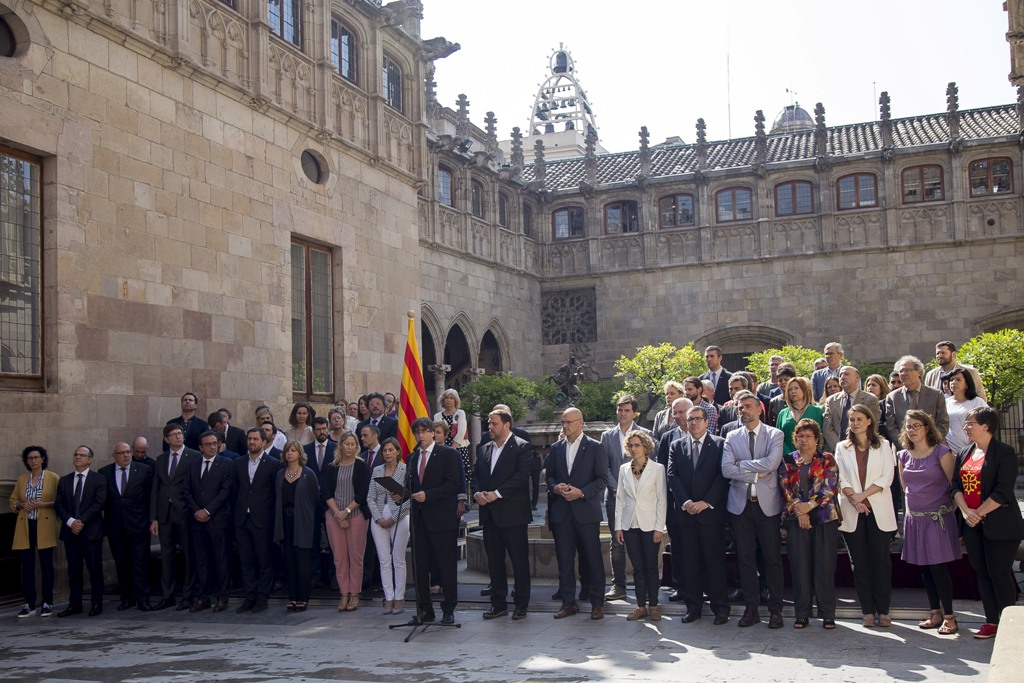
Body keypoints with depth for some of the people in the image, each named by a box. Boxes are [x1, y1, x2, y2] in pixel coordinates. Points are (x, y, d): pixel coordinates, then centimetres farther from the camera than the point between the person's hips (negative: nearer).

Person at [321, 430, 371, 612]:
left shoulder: (361, 467, 3)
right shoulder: (330, 468, 9)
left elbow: (362, 493, -3)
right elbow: (325, 492, 3)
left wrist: (347, 511, -10)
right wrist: (337, 512, -9)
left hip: (356, 514, -2)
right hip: (334, 515, 2)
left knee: (355, 555, -2)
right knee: (339, 556, 1)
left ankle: (354, 594, 5)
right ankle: (344, 594, 7)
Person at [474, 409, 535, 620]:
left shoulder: (522, 447, -5)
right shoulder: (485, 450, 16)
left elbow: (522, 475, -15)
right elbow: (475, 475, 16)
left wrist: (497, 493, -19)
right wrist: (477, 493, -5)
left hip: (512, 513, -6)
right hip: (489, 514, 7)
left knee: (519, 559, 1)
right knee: (494, 560, 10)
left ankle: (521, 604, 9)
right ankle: (498, 603, 19)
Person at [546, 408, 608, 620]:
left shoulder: (595, 447, -1)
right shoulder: (556, 448, 12)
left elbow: (602, 479, -4)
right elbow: (549, 475, 15)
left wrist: (581, 492, -15)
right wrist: (555, 487, -7)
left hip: (586, 511, -4)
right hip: (561, 512, 4)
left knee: (592, 558, 1)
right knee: (564, 559, 7)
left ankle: (597, 603, 10)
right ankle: (568, 602, 15)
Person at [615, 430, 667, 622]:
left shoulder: (657, 468, -2)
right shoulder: (624, 469, 8)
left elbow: (662, 500, -4)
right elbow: (620, 498, 10)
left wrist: (659, 527, -9)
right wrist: (618, 526, 4)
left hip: (650, 525, -3)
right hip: (630, 525, 3)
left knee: (651, 567, 1)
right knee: (637, 568, 6)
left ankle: (653, 606, 11)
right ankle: (641, 606, 12)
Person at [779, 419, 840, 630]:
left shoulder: (827, 460, 7)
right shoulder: (788, 461, 12)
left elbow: (830, 487, -4)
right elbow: (784, 487, 3)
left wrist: (809, 505, -13)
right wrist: (798, 510, -10)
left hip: (824, 517, -1)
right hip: (796, 519, 1)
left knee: (825, 565, -3)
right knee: (799, 565, 0)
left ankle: (827, 614, 5)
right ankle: (801, 614, 6)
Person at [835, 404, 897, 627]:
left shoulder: (883, 446, 7)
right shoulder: (842, 448, 11)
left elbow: (887, 477, -3)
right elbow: (840, 478, 2)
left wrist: (863, 495, -12)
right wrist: (853, 498, -13)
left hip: (879, 510, -1)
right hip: (851, 512, 1)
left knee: (881, 560, -3)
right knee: (859, 562, 2)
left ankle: (883, 610, 4)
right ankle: (868, 611, 7)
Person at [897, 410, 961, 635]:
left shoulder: (941, 452, -8)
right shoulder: (903, 456, 8)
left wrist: (951, 509, -5)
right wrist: (910, 507, 15)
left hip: (938, 517, -5)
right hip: (914, 517, 5)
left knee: (938, 566, -8)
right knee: (924, 568, 9)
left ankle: (949, 616, 2)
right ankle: (936, 613, 20)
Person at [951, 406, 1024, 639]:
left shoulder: (1004, 453, -10)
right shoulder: (964, 454, 12)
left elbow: (1003, 492, -17)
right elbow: (956, 485, 7)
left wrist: (979, 513, -15)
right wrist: (965, 511, -9)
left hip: (999, 524, -7)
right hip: (971, 524, 7)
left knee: (999, 573, -2)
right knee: (981, 572, 10)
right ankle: (991, 621, 17)